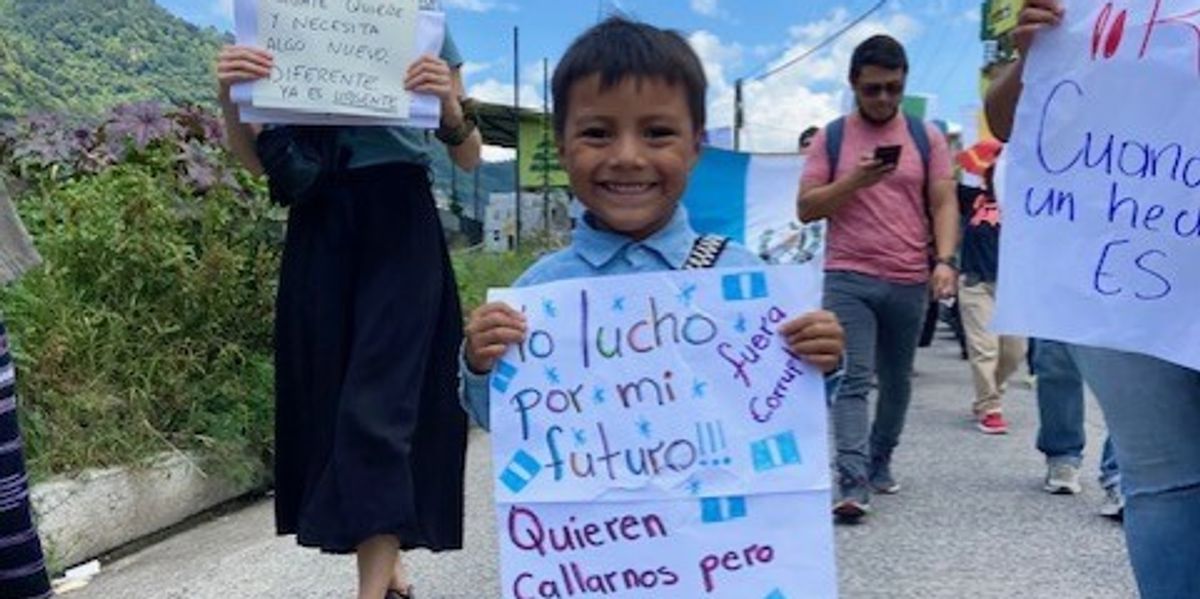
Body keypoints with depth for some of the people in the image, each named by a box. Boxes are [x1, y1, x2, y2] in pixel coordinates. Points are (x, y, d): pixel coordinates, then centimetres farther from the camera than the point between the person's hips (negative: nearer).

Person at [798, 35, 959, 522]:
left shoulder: (927, 137, 6)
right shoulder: (831, 137, 4)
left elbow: (944, 205, 2)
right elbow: (806, 209, 0)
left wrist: (945, 260, -13)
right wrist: (854, 180, -15)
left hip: (910, 283, 2)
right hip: (848, 279, -2)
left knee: (897, 381, 14)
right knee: (852, 380, -9)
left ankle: (880, 461, 31)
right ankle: (853, 483, -12)